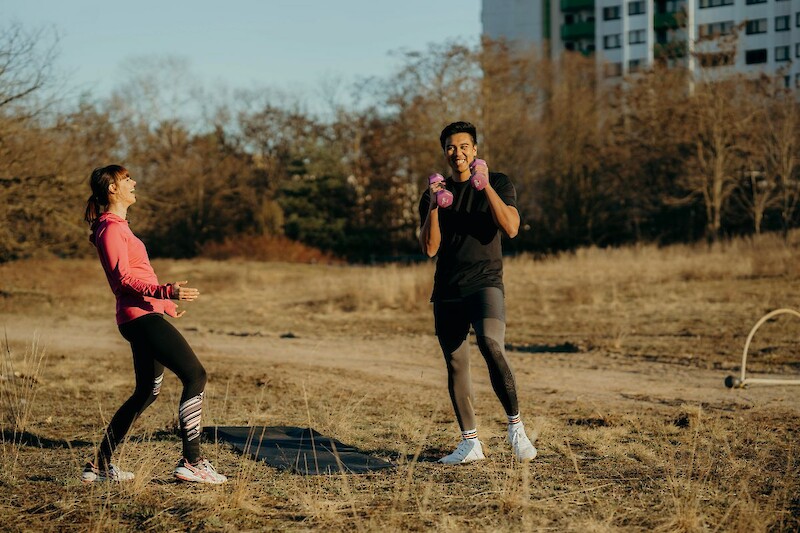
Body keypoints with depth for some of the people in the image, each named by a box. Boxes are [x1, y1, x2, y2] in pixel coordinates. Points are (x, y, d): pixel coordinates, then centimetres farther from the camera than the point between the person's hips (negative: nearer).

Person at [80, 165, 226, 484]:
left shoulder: (116, 227, 21)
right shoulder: (112, 228, -10)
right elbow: (124, 279, -20)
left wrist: (166, 303, 38)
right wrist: (165, 292, -32)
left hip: (144, 316, 11)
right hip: (141, 316, -11)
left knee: (147, 392, 14)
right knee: (195, 376, -12)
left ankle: (100, 465, 18)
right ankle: (191, 462, -13)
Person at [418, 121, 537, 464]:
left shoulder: (498, 184, 4)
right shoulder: (433, 194, 12)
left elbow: (511, 228, -12)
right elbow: (429, 248, 3)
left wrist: (485, 186, -19)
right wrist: (434, 207, -11)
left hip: (485, 284, -4)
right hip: (446, 291, 4)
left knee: (491, 346, -28)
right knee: (455, 366, 5)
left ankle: (515, 426, -17)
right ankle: (470, 443, 14)